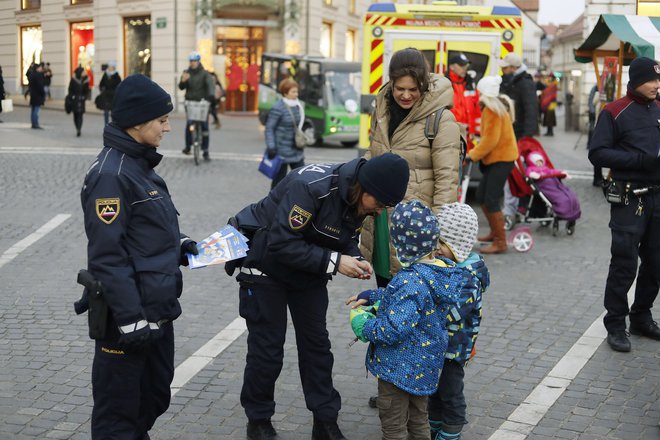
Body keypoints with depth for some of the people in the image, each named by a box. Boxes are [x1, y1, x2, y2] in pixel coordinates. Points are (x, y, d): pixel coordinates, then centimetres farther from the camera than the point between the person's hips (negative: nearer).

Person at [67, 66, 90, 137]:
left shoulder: (85, 80, 2)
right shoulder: (73, 80, -2)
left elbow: (87, 90, 5)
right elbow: (70, 89, 2)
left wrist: (84, 97, -7)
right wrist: (72, 96, -8)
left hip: (81, 100, 0)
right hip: (74, 100, 0)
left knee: (80, 115, -9)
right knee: (75, 115, 6)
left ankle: (78, 130, -14)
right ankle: (78, 129, 17)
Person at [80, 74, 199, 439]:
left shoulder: (140, 165, 11)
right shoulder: (110, 175, -18)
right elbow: (107, 257, -21)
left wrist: (178, 244, 7)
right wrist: (131, 320, -22)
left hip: (158, 309, 10)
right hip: (130, 315, -9)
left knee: (154, 396, 20)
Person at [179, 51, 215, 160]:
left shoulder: (204, 74, 2)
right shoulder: (186, 73, 8)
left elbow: (210, 84, -14)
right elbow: (181, 87, 3)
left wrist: (211, 94, -34)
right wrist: (183, 81, -21)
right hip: (190, 102, 1)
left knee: (204, 126, -1)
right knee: (189, 123, -14)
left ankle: (205, 151, 4)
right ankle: (187, 147, -3)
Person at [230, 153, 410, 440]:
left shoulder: (360, 200, -10)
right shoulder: (311, 186, -34)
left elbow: (347, 240, 5)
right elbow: (281, 243, -34)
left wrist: (355, 261, -16)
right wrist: (333, 262, -33)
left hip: (309, 271, 7)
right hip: (267, 263, -6)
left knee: (316, 343, 8)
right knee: (267, 348, 1)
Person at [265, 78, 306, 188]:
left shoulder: (297, 106, 7)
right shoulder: (278, 108, -16)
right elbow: (269, 128, -15)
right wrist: (271, 147, -20)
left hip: (296, 151, 7)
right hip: (282, 151, -7)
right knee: (279, 179, 4)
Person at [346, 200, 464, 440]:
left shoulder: (410, 281, -30)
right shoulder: (444, 269, -4)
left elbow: (393, 331, -32)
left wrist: (362, 325, -15)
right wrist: (372, 296, 11)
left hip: (399, 367, -8)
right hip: (427, 366, 8)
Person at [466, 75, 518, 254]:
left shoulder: (492, 110, -17)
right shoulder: (497, 106, 14)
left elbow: (490, 139, -21)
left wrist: (473, 154, -13)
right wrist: (477, 153, 7)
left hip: (501, 159, -10)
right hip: (496, 158, 10)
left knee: (491, 201, -9)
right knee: (481, 196, 16)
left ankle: (500, 243, -4)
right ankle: (495, 232, 29)